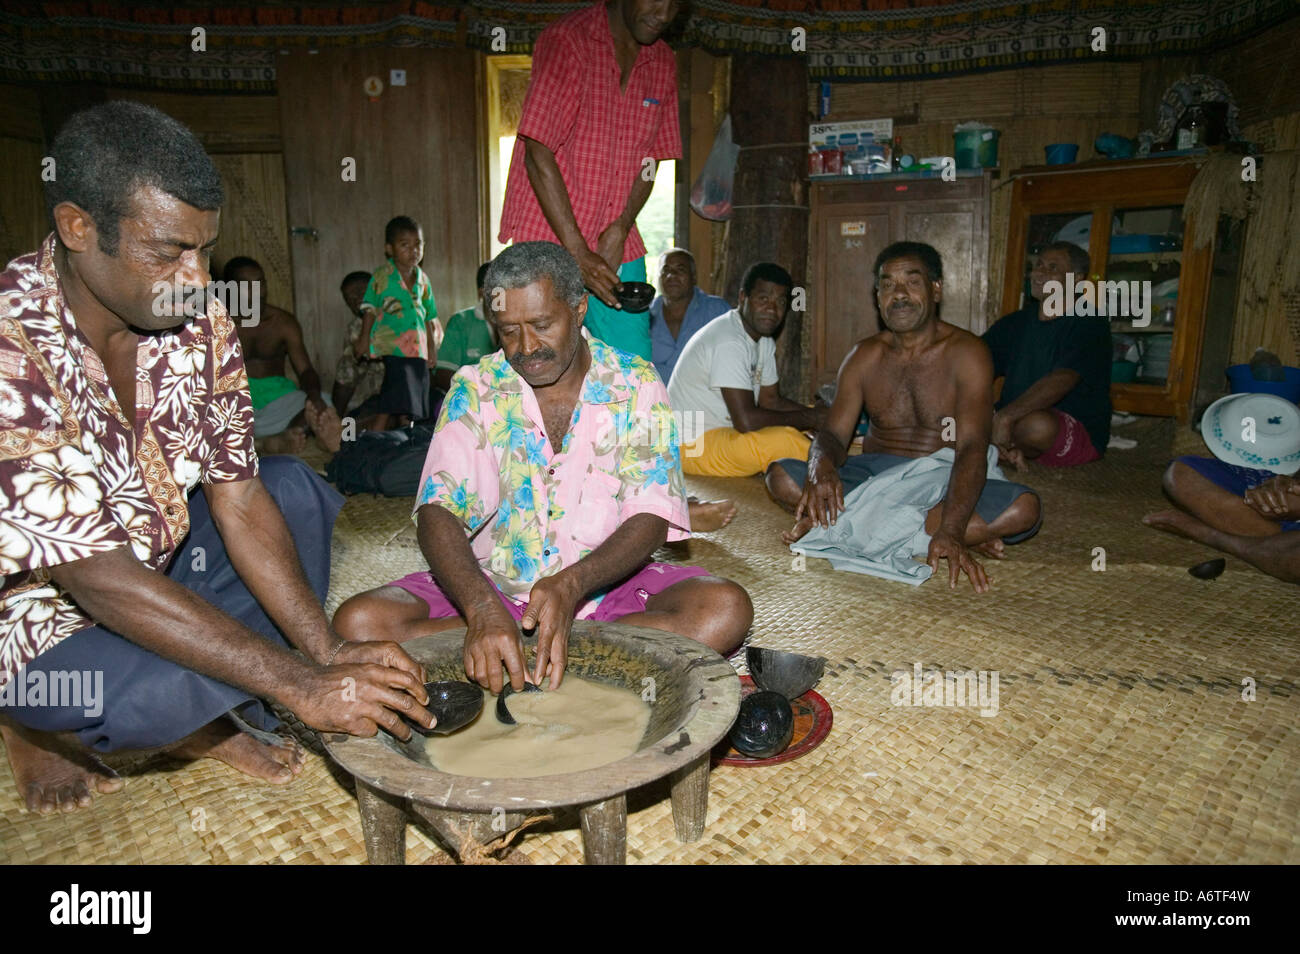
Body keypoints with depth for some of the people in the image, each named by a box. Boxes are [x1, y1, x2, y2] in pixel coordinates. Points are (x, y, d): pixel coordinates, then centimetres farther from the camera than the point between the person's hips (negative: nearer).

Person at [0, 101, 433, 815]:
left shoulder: (198, 318, -12)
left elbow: (238, 500, -12)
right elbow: (98, 579, -32)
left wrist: (327, 653, -21)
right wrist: (300, 685, -35)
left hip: (153, 554, 6)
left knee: (295, 489, -8)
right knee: (167, 693, -32)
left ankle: (219, 716, -1)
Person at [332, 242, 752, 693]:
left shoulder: (636, 385, -4)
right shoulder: (475, 390, -2)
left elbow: (650, 519, -11)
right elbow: (437, 513, -13)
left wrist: (572, 584, -30)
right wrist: (481, 607, -33)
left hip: (604, 584, -1)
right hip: (492, 584, 1)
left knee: (726, 609, -27)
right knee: (358, 622, -21)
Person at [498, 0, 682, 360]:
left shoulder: (663, 63, 11)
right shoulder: (566, 41, -10)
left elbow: (650, 158, 12)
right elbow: (538, 155, -15)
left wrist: (621, 229, -6)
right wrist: (578, 253, -19)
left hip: (619, 249, 6)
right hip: (550, 242, -5)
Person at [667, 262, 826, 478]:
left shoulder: (764, 340, 9)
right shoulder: (729, 342, -23)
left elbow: (771, 401, 15)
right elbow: (746, 420, -29)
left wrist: (819, 416, -2)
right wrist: (809, 419, -17)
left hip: (724, 431, 11)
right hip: (693, 444, -11)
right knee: (785, 439, -28)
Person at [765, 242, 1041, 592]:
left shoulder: (965, 353, -9)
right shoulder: (865, 357, 4)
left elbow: (972, 448, -20)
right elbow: (834, 434, -2)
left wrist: (951, 531, -37)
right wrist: (822, 465, -30)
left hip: (942, 483, -2)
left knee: (1024, 508, -31)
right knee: (781, 477, -21)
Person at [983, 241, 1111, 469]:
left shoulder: (1090, 326, -7)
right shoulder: (1014, 323, 12)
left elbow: (1061, 381, -25)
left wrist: (1005, 417, -39)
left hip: (1078, 436, -5)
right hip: (1011, 426, 5)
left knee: (1038, 424, -39)